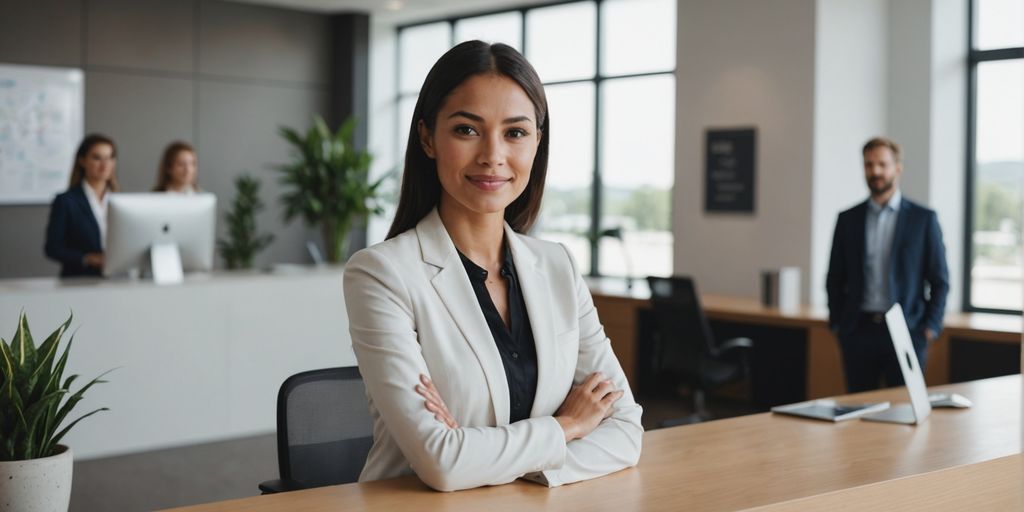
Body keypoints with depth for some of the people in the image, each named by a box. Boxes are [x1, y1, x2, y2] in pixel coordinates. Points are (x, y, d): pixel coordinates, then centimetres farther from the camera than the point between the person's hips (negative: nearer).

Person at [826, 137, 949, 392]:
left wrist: (931, 327, -4)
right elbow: (835, 279, 13)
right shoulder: (848, 219, 9)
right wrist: (837, 323, 5)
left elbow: (939, 280, 4)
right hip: (858, 331, 2)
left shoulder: (923, 219, 3)